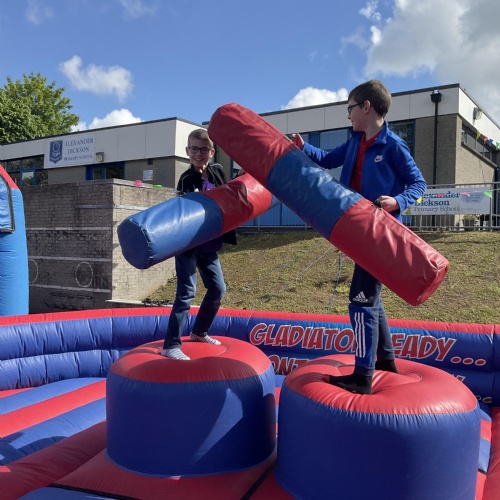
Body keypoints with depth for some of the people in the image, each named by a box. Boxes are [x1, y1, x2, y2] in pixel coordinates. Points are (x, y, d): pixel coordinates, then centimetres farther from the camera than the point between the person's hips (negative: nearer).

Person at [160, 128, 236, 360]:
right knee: (186, 292, -10)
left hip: (209, 245, 7)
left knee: (218, 289, 12)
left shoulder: (217, 171, 5)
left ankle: (199, 332, 30)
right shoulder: (187, 179, -14)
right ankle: (171, 345, -3)